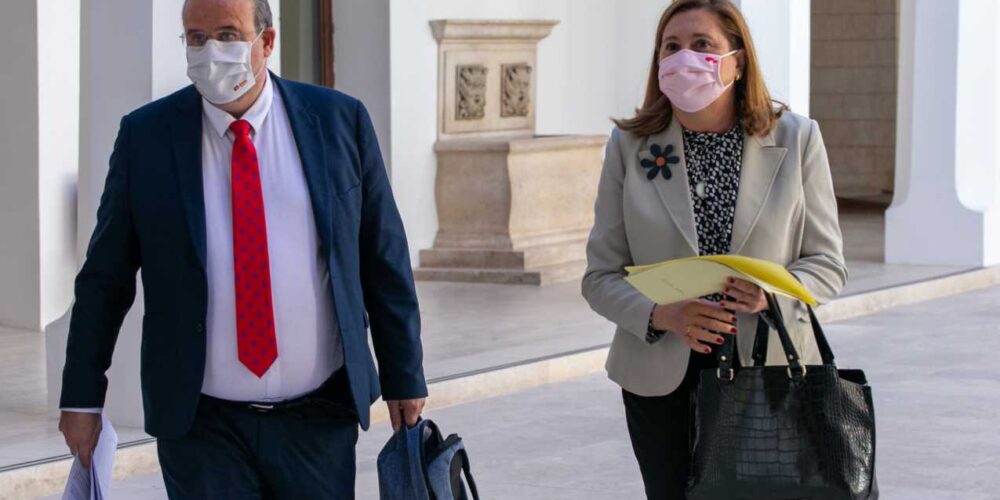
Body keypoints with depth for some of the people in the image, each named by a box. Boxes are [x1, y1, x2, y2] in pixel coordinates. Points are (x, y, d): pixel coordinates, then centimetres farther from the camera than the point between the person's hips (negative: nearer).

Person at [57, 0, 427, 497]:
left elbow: (384, 262, 4)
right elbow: (105, 277, 4)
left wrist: (404, 379, 4)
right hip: (200, 425, -1)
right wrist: (81, 398, 3)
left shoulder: (340, 121, -1)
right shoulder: (146, 136, -2)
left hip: (319, 420, 1)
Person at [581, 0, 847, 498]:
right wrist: (662, 315, -18)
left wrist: (773, 294, -19)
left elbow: (827, 264, 3)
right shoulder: (629, 145, 2)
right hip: (661, 378, 1)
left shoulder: (796, 139, 0)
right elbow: (600, 277, 1)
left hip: (768, 376, -1)